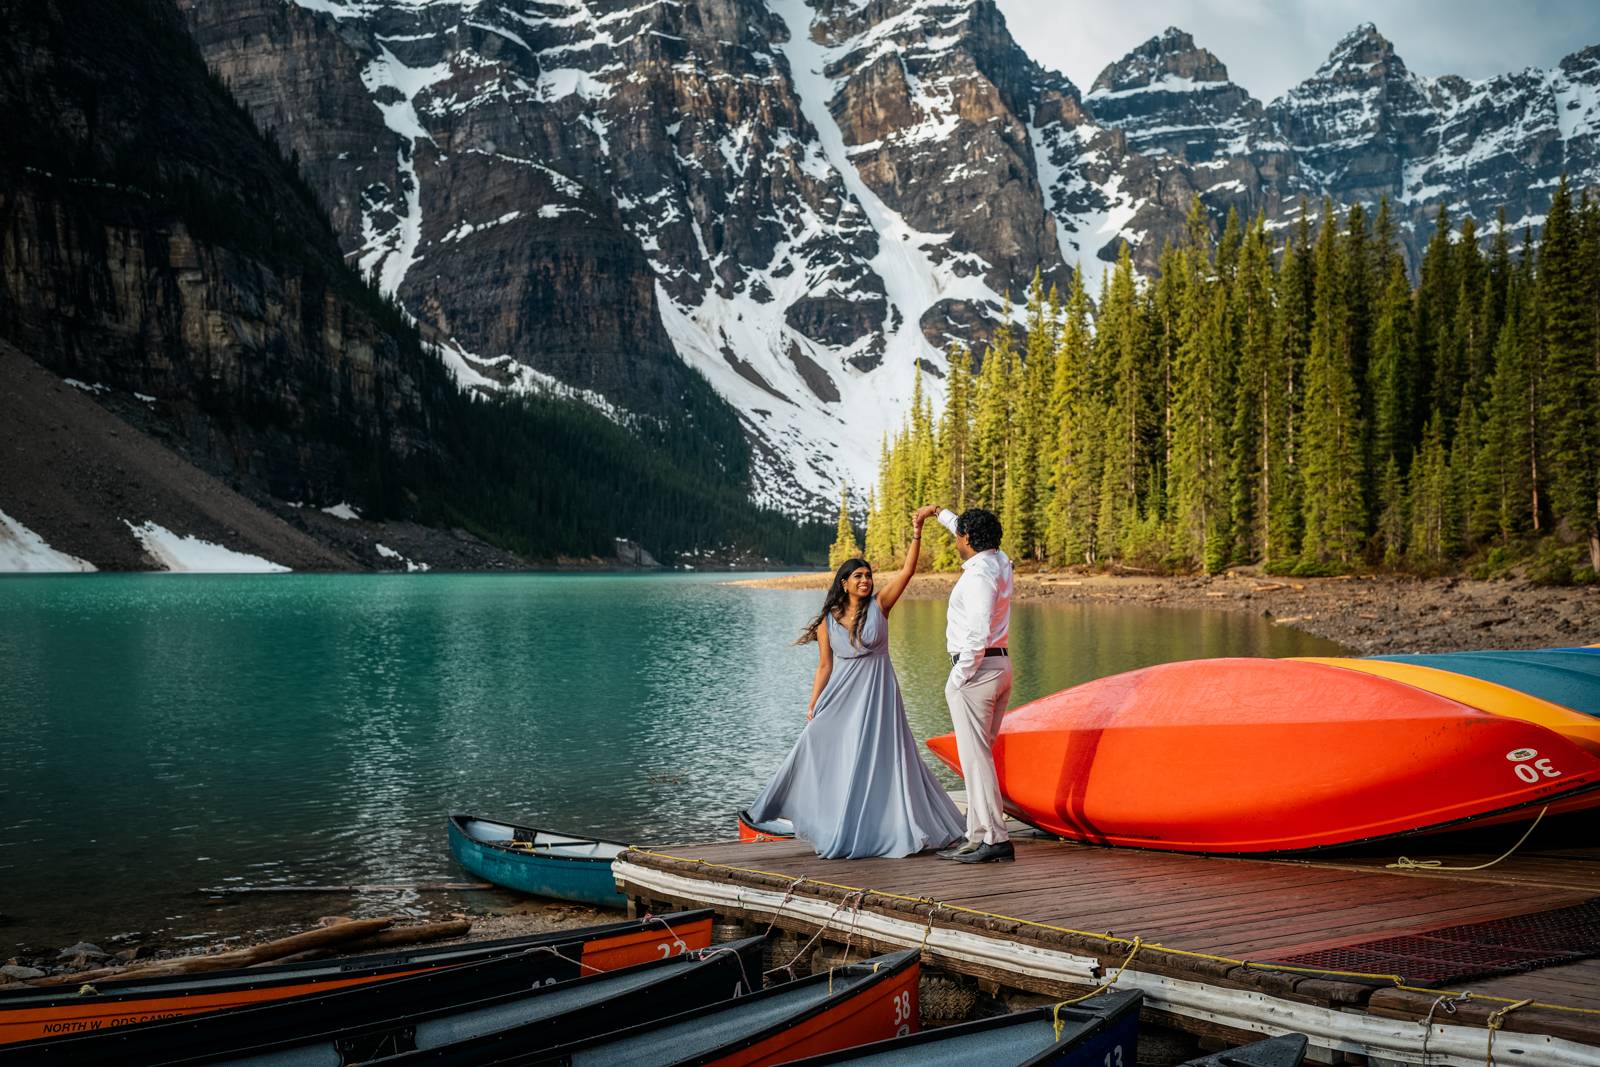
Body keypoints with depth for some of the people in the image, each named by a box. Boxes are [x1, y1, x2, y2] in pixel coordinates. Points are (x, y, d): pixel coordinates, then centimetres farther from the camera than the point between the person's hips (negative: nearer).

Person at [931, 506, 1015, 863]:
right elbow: (975, 534, 33)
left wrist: (958, 678, -18)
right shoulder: (1001, 562, 10)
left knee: (975, 757, -8)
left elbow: (978, 634, -25)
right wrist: (941, 513, 44)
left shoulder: (978, 575, -17)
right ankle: (978, 836, 15)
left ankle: (995, 839, -9)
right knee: (980, 755, 13)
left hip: (976, 669, -10)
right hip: (1001, 664, 10)